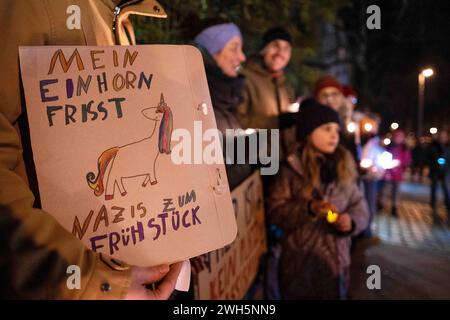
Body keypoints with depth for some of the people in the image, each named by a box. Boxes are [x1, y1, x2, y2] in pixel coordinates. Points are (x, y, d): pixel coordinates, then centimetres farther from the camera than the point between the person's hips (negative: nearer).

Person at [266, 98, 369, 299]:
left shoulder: (345, 168, 4)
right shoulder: (291, 169, -8)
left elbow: (359, 206, 5)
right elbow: (275, 211, -11)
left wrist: (352, 220, -16)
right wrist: (309, 208, -24)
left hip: (336, 261, 4)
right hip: (299, 262, -3)